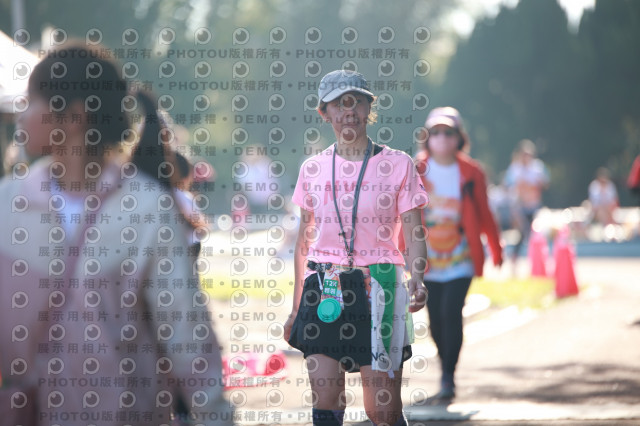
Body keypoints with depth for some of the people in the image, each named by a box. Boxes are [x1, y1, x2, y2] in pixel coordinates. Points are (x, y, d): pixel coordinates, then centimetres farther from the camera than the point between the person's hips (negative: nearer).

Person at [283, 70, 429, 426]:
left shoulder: (397, 165, 1)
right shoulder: (313, 169, 9)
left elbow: (414, 235, 0)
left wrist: (417, 281, -20)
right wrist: (296, 308, 16)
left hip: (377, 287, -3)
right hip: (323, 290, 3)